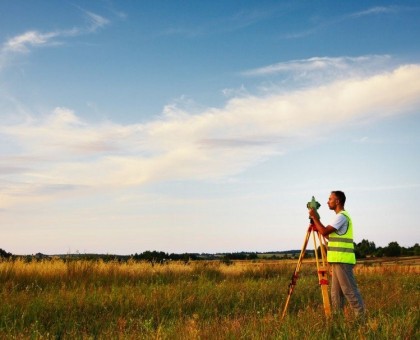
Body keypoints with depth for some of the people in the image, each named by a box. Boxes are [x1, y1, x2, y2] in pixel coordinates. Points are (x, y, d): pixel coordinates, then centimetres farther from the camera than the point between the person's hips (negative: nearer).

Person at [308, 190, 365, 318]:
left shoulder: (341, 216, -11)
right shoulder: (342, 216, 21)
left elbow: (325, 232, -17)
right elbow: (330, 236, 24)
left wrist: (314, 217, -7)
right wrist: (316, 226, 20)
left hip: (342, 260, -10)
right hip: (338, 260, 10)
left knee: (349, 291, -9)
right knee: (336, 292, 10)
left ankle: (361, 317, -7)